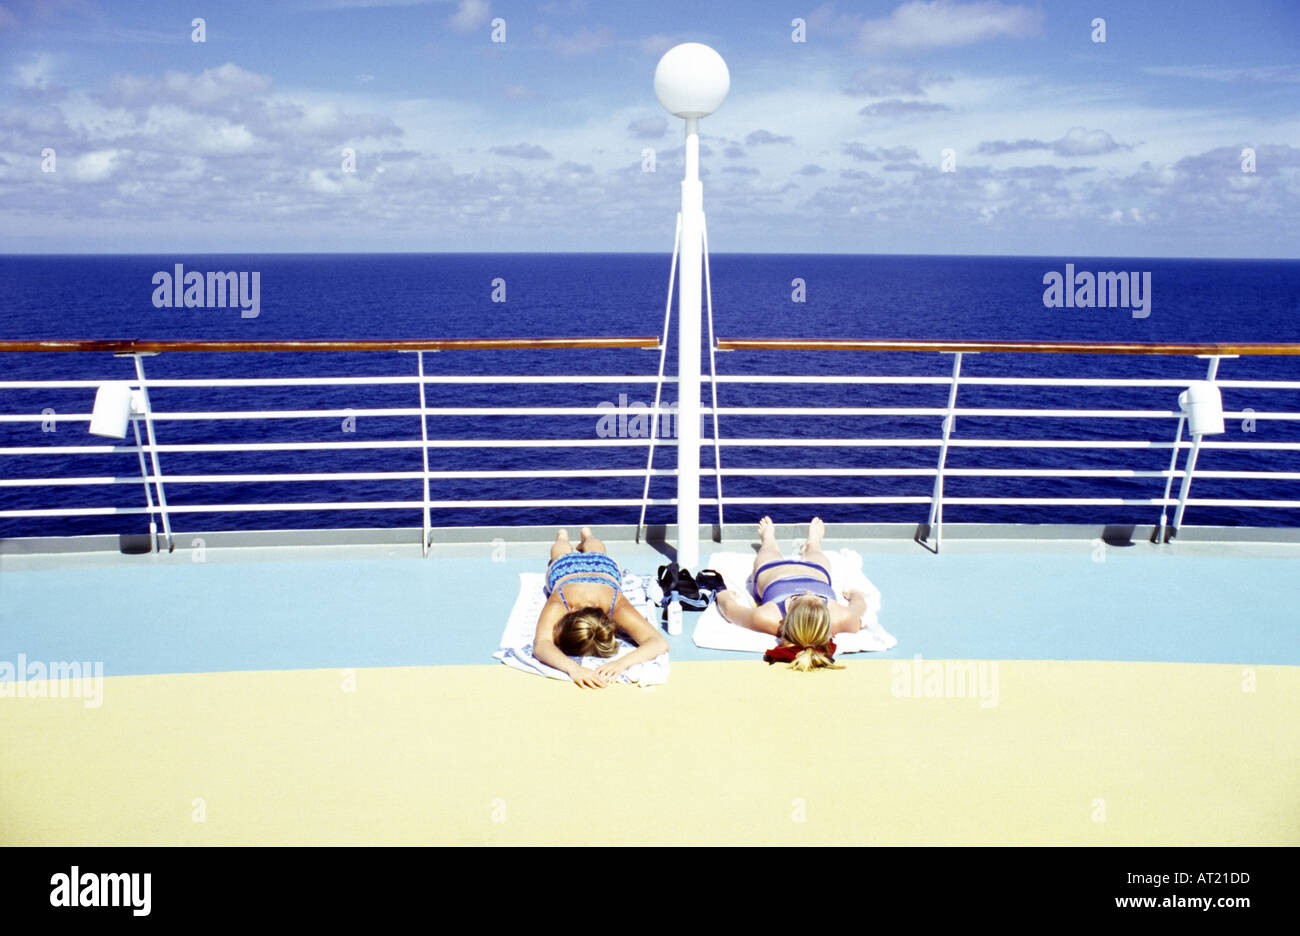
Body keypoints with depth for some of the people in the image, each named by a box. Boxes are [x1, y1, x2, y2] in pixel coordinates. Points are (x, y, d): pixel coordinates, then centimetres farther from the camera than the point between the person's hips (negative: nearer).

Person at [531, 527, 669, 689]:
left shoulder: (617, 607, -54)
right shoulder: (557, 604, -54)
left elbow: (660, 643, -62)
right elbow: (540, 645, -67)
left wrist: (622, 663, -79)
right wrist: (572, 668, -86)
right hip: (563, 566, -1)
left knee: (595, 549, 42)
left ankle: (587, 535, 75)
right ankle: (562, 537, 75)